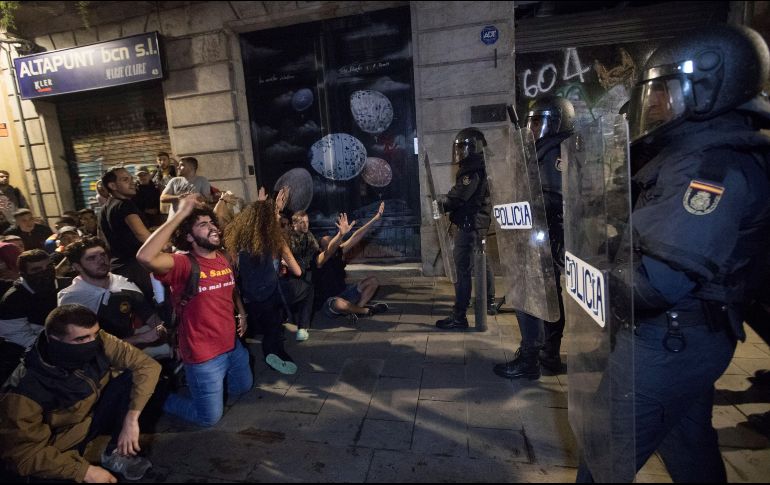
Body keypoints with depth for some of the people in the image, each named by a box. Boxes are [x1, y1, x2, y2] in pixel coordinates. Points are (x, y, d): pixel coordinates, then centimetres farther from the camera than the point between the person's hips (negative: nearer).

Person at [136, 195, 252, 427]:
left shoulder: (224, 260, 0)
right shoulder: (184, 265, -22)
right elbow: (145, 257, -43)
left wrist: (242, 312, 7)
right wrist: (180, 214, -40)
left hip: (233, 345, 7)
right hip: (203, 355, -7)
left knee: (244, 387, 29)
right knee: (210, 417, 10)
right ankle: (162, 399, 31)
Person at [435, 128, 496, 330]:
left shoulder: (472, 170, -18)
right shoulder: (478, 167, 14)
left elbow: (457, 197, -21)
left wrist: (440, 200, -3)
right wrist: (447, 202, 4)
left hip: (469, 225, -11)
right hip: (480, 223, 11)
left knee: (463, 269, -9)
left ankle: (459, 316, -6)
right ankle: (489, 303, 35)